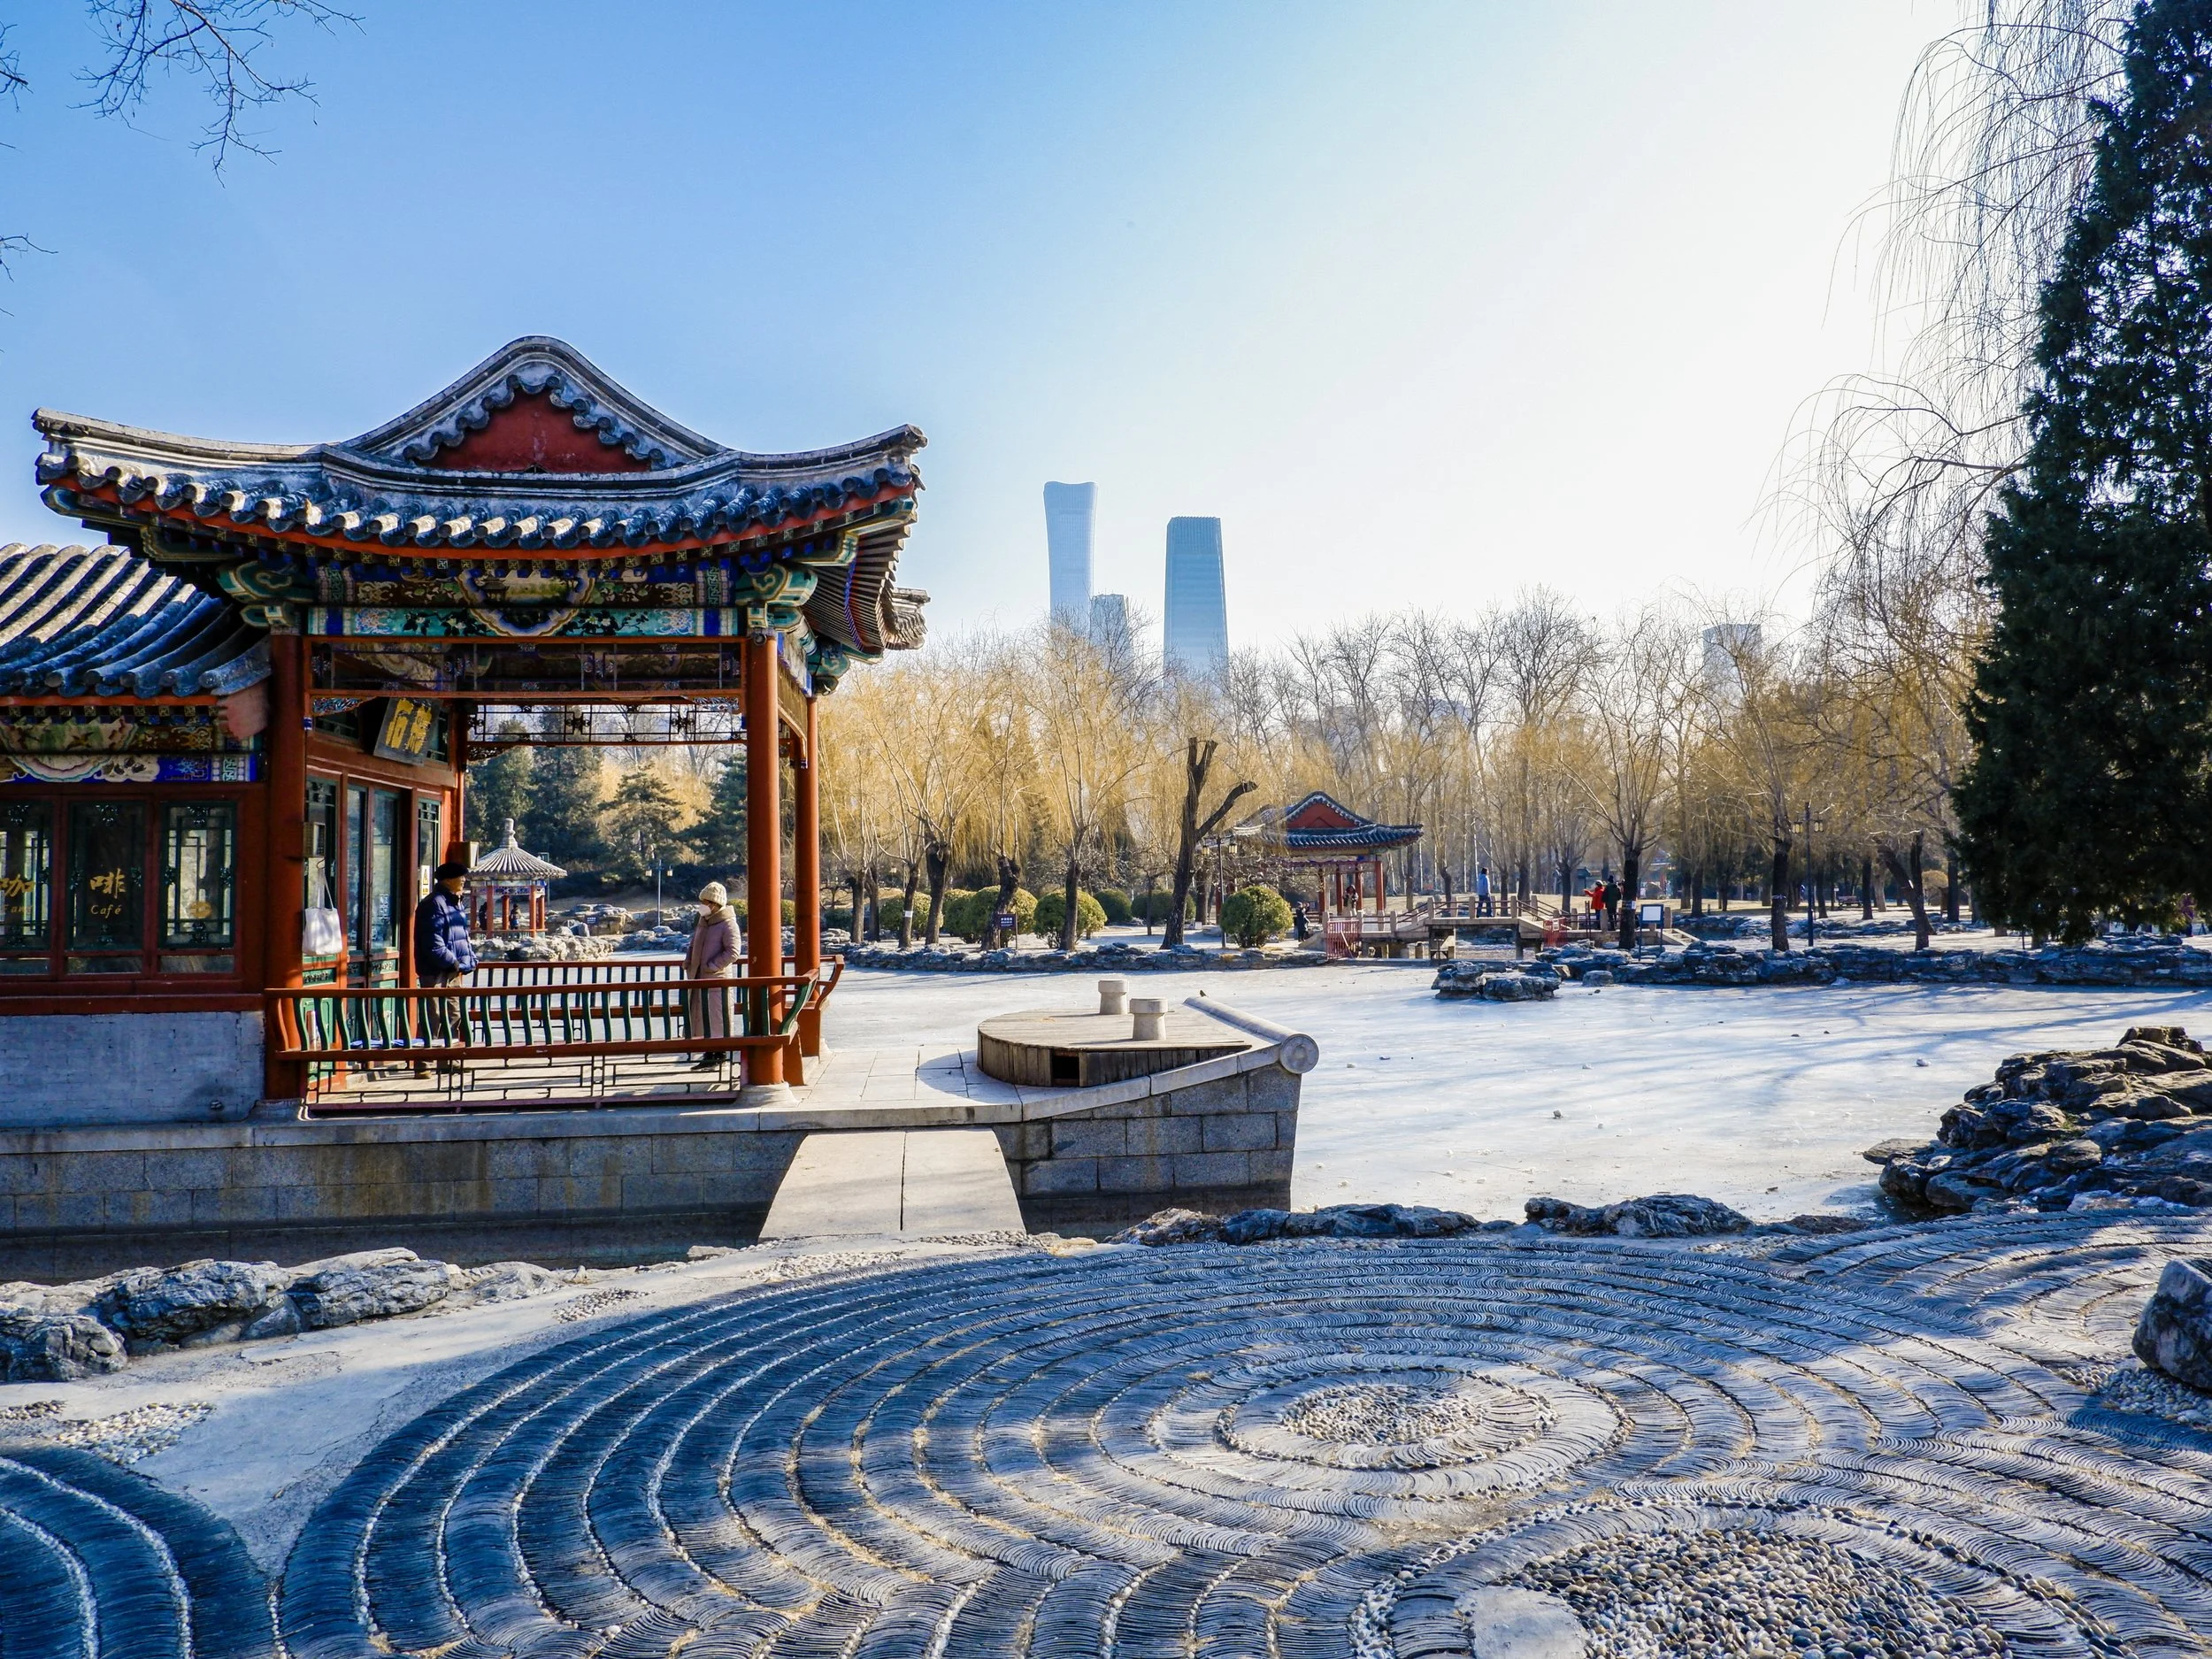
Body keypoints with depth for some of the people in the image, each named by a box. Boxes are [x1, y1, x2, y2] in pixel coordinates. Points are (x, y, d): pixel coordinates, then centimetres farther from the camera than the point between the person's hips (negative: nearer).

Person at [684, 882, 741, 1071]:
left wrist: (712, 966, -19)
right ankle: (708, 1056, 21)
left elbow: (732, 952, -17)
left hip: (718, 979, -8)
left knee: (718, 1018, -3)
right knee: (701, 1018, 12)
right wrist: (688, 962, 9)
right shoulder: (703, 922, 16)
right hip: (699, 979, 8)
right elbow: (693, 945, 27)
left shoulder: (728, 924, -10)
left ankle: (719, 1059, 2)